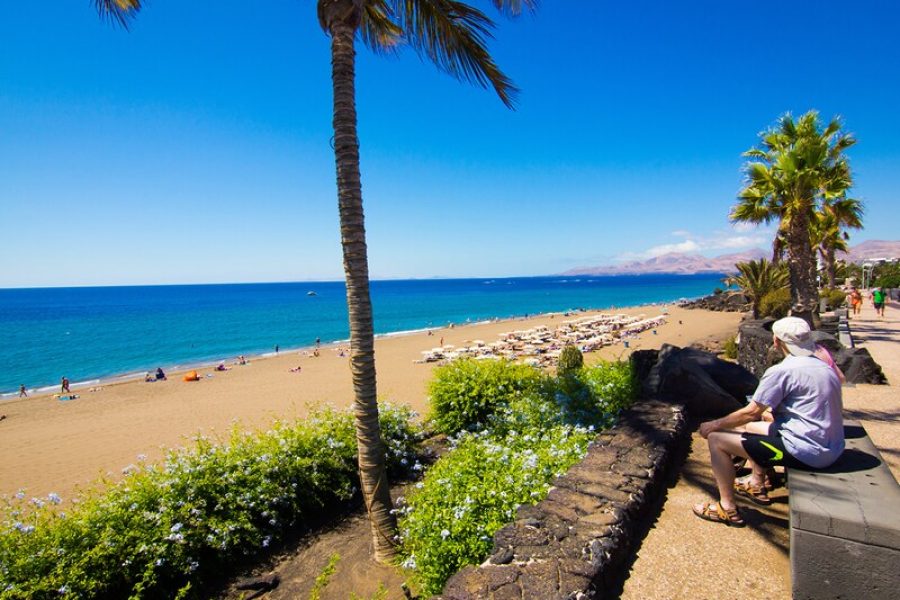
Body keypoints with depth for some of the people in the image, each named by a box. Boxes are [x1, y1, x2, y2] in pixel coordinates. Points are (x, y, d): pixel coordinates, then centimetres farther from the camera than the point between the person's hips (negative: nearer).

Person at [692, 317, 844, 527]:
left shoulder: (783, 371, -19)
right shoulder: (823, 366, 8)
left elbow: (751, 412, -16)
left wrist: (714, 425, -3)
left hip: (806, 451, -10)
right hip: (830, 448, 10)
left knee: (716, 439, -6)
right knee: (750, 427, 28)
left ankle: (727, 509, 1)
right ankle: (757, 486, 34)